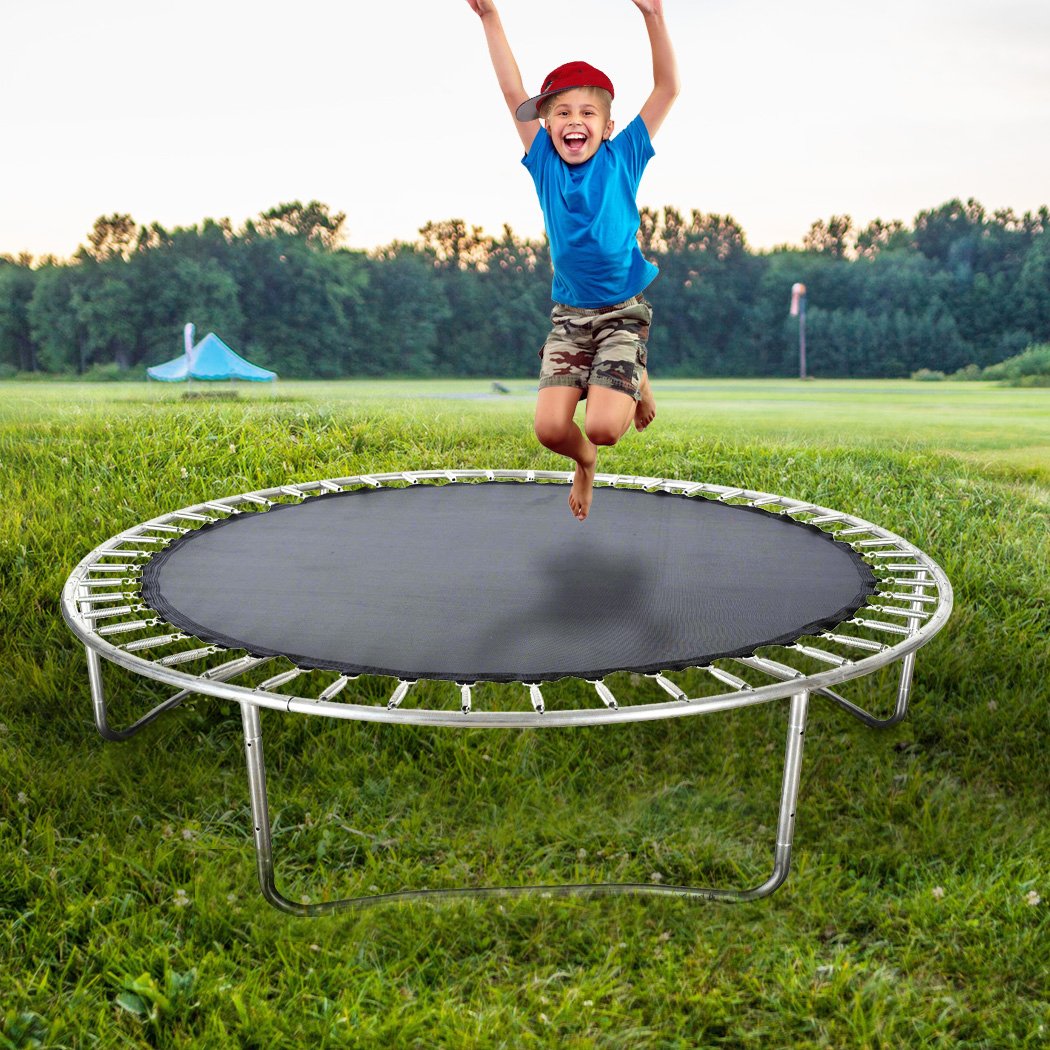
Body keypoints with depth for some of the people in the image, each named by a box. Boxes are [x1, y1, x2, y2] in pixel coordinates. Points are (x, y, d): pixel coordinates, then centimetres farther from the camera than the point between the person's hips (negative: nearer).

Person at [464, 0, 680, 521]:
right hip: (568, 315, 2)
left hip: (624, 311, -2)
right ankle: (584, 462, 24)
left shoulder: (622, 159, -2)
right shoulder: (545, 164, 2)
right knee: (551, 427, -13)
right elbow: (513, 91, 0)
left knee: (602, 427, -18)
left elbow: (667, 88, -7)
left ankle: (637, 384, 18)